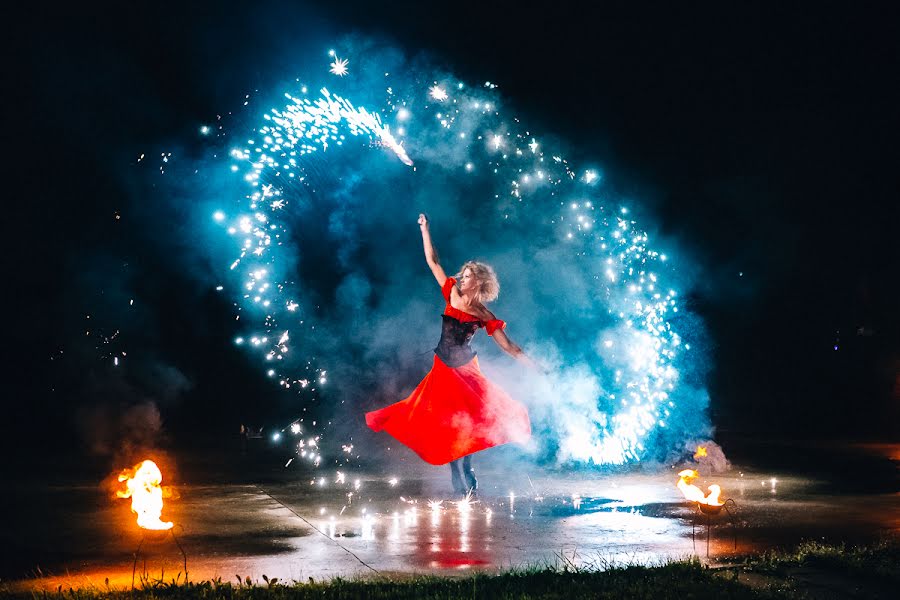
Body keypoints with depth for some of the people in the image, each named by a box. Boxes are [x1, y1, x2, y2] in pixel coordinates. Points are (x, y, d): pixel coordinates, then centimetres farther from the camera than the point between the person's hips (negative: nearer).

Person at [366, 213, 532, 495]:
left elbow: (508, 346, -6)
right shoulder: (452, 294, -2)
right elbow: (433, 262, 1)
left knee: (468, 420, -6)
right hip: (444, 370, 2)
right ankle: (457, 476, 10)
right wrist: (425, 230, -1)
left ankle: (467, 469, 9)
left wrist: (533, 365, -13)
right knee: (446, 422, 2)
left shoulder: (484, 317, -7)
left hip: (467, 371, -2)